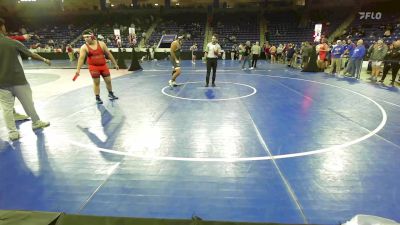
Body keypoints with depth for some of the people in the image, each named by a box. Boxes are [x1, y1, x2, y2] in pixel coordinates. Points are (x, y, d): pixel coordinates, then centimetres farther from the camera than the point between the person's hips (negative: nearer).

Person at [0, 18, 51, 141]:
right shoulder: (13, 42, -5)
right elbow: (32, 54, 6)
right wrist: (44, 59, 21)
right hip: (18, 79, -1)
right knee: (28, 103, 15)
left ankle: (13, 132, 7)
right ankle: (36, 122, 31)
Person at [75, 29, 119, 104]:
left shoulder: (101, 43, -3)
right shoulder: (84, 47, -7)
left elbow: (108, 54, 2)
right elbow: (81, 58, -15)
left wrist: (115, 64, 3)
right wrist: (78, 69, -25)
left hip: (103, 66, 2)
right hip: (93, 67, -2)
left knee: (108, 81, 9)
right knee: (96, 83, 3)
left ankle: (110, 94, 33)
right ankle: (97, 98, 17)